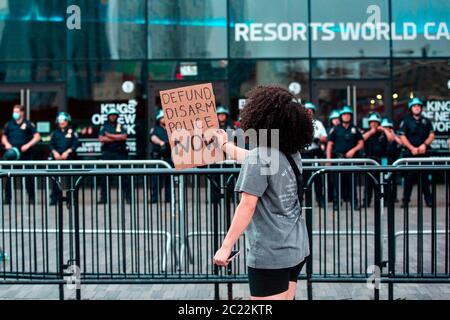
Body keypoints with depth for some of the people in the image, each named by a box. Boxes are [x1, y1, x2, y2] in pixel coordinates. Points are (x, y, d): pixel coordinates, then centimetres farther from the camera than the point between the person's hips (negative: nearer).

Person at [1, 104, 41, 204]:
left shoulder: (28, 124, 3)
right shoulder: (9, 124, 13)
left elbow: (37, 137, -1)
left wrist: (28, 145, -13)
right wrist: (6, 144, -1)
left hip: (25, 154, -2)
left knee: (29, 176, 2)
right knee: (9, 176, 0)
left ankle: (31, 197, 11)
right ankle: (7, 198, 6)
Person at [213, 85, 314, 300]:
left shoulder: (259, 156, -15)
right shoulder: (292, 154, 9)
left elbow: (247, 206, -20)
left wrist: (226, 246, -16)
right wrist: (225, 145, 43)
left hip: (270, 254, -8)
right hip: (296, 249, 9)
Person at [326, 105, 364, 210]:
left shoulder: (355, 129, 12)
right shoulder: (335, 129, 9)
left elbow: (361, 144, 11)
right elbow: (330, 144, 5)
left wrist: (353, 150, -7)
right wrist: (328, 159, -5)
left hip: (351, 158, 1)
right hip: (338, 157, -1)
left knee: (352, 181, 0)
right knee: (338, 181, -2)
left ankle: (354, 202, 5)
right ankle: (336, 203, 2)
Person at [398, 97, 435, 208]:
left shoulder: (426, 121, 14)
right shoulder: (406, 121, 7)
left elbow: (431, 135, 8)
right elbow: (402, 137, 0)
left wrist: (424, 144, -9)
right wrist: (412, 148, -11)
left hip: (423, 153, 2)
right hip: (410, 153, -2)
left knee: (425, 177, 0)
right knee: (409, 177, -4)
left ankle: (428, 199, 6)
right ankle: (405, 201, 0)